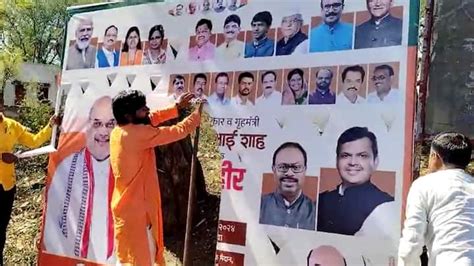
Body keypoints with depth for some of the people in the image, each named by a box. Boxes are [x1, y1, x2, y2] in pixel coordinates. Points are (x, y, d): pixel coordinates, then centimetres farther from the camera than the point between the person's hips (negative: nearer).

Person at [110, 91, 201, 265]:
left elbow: (152, 119, 16)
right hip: (135, 208, -9)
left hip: (127, 206, 9)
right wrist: (198, 113, -1)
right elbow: (178, 132, -15)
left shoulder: (119, 131, 5)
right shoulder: (138, 134, -20)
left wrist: (177, 107, 13)